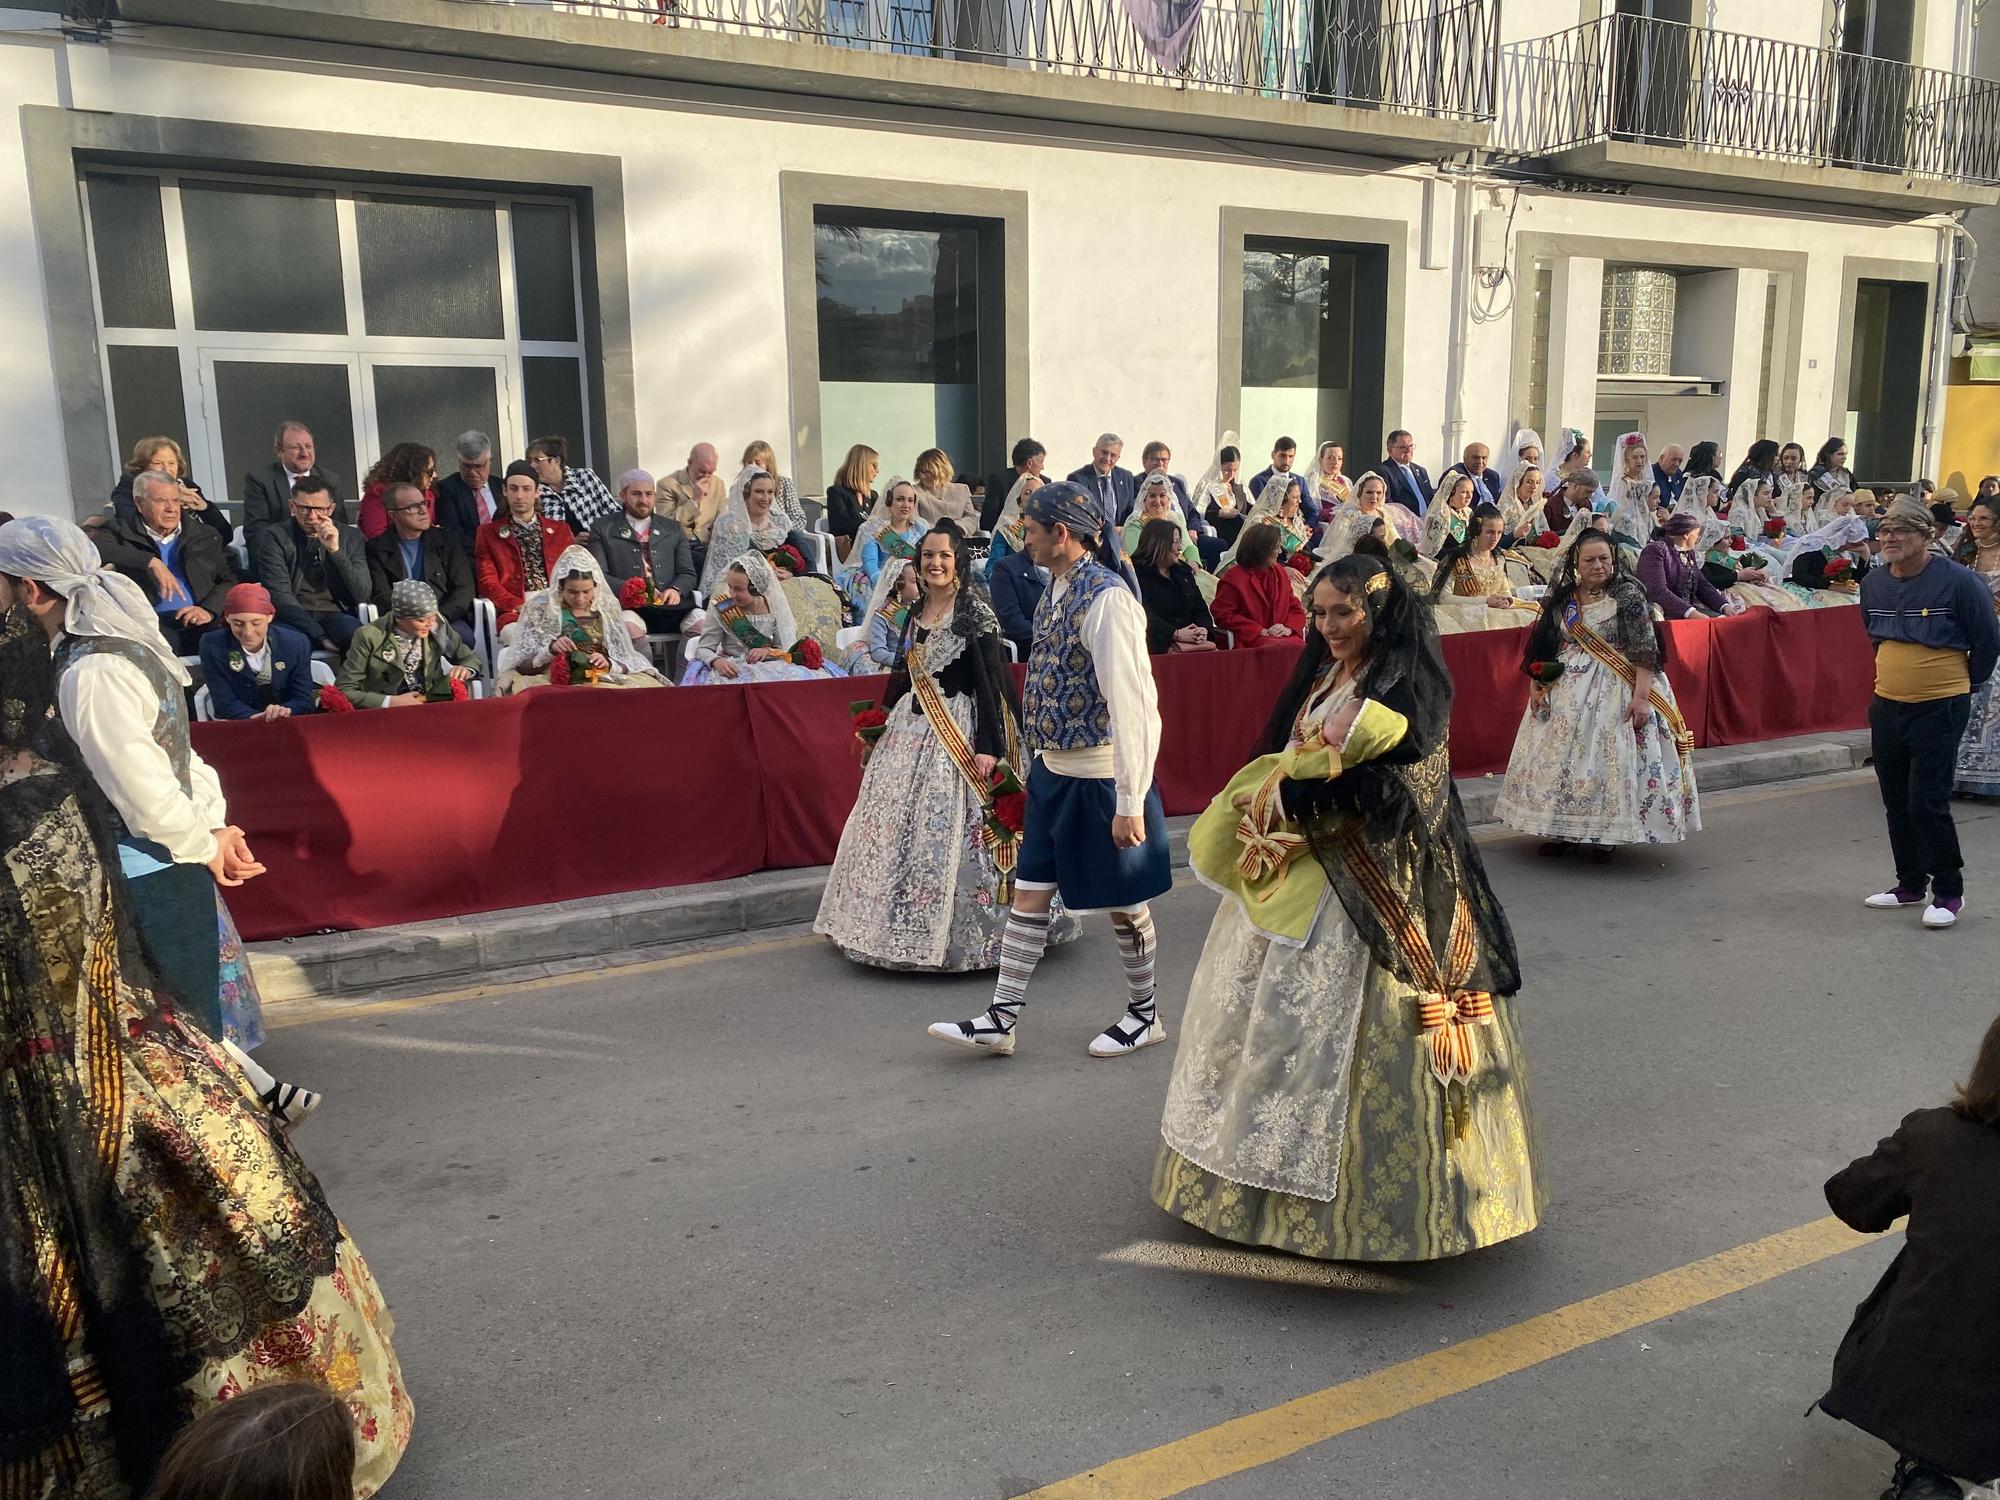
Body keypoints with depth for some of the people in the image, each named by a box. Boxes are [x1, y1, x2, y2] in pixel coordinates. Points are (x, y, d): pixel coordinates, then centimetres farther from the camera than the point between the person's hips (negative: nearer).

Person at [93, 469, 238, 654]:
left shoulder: (206, 536, 24)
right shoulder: (121, 533, 15)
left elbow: (230, 580, 16)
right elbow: (97, 550, -7)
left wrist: (209, 610, -3)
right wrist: (151, 561, -14)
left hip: (200, 626, 2)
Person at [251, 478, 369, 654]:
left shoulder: (351, 537, 11)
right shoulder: (272, 537, 4)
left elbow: (363, 595, 1)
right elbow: (280, 595, -6)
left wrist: (335, 550, -12)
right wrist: (321, 638, -18)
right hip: (293, 618, -2)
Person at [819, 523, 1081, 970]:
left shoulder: (975, 613, -9)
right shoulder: (915, 612, 11)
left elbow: (991, 681, -13)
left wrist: (989, 746, -20)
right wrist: (882, 722, 21)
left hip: (959, 732, -7)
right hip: (910, 727, 7)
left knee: (947, 831, -6)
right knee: (896, 825, 9)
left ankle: (959, 935, 7)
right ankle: (905, 928, 23)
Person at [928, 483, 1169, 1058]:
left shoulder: (1106, 599, -21)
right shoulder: (1056, 589, 6)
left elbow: (1131, 704, -24)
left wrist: (1131, 802, -24)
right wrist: (1038, 759, 15)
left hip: (1099, 777, -8)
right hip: (1052, 772, 8)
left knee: (1123, 901, 9)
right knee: (1029, 893, 10)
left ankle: (1144, 1014, 29)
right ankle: (1001, 1020, 19)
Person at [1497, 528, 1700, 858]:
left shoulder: (1628, 594, -8)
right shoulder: (1562, 598, 7)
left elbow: (1646, 649, -14)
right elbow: (1544, 647, 14)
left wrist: (1641, 696, -21)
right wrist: (1536, 686, 5)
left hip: (1616, 691, -5)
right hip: (1566, 691, 5)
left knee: (1610, 760, -4)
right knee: (1560, 758, 6)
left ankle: (1604, 836, 8)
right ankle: (1563, 830, 17)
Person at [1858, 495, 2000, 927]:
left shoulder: (1958, 581, -12)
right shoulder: (1873, 583, 5)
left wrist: (1964, 685, 7)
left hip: (1939, 710, -6)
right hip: (1886, 708, 6)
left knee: (1928, 802, -9)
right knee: (1896, 802, 12)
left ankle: (1948, 891, 5)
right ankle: (1911, 884, 24)